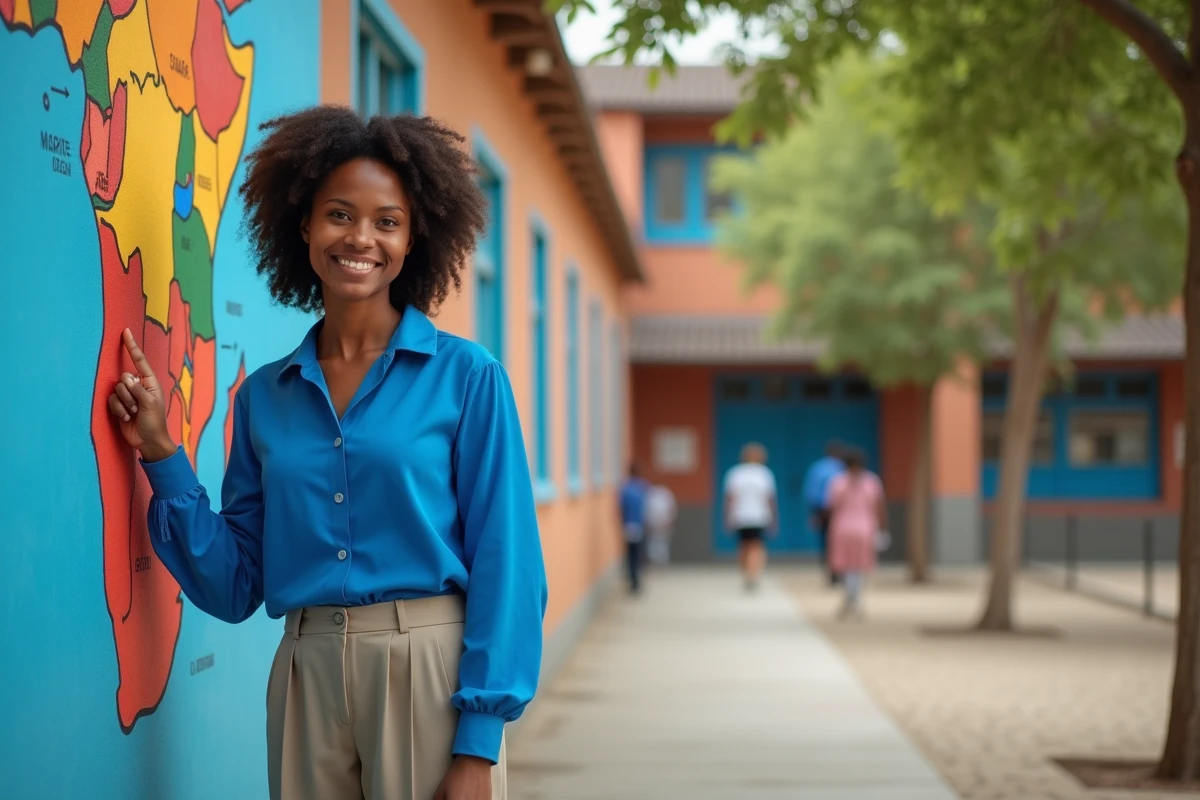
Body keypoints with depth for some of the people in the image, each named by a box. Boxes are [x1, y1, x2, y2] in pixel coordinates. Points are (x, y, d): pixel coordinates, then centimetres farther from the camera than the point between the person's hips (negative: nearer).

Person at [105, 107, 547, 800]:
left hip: (430, 673, -3)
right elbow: (235, 587, 8)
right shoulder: (264, 397, 8)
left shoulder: (466, 378, -3)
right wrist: (161, 453, 0)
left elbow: (503, 566, -6)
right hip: (308, 675, 3)